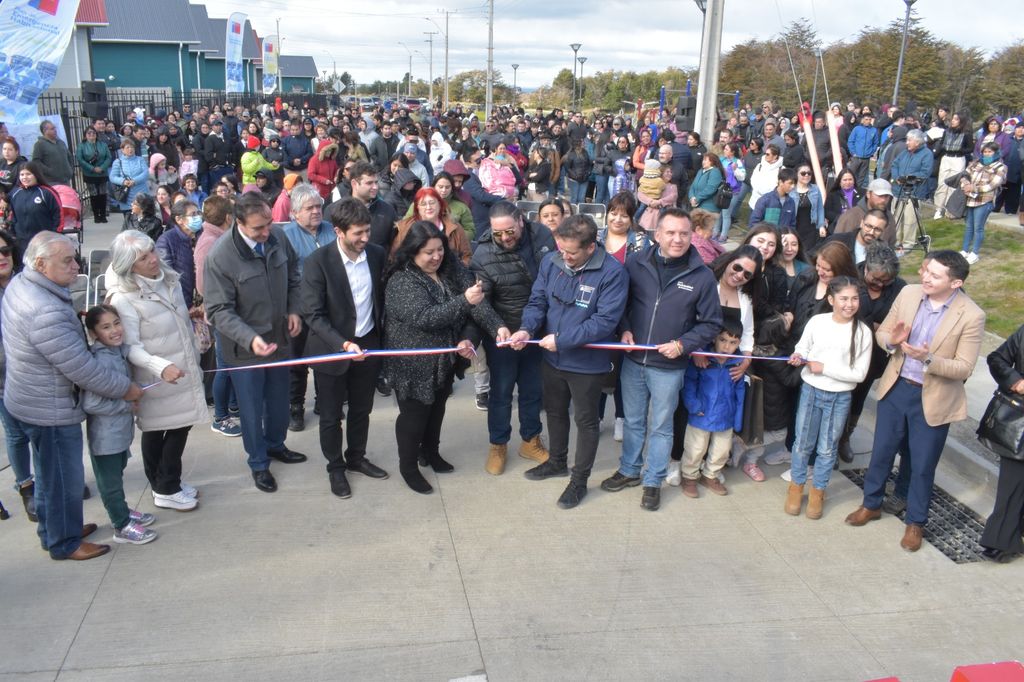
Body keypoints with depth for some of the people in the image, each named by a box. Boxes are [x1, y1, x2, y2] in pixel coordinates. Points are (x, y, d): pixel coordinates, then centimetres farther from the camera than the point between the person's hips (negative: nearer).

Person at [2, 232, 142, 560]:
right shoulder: (46, 313, -33)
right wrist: (126, 388, -15)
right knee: (64, 478, 9)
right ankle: (65, 543, 28)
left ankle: (53, 529, 44)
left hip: (31, 399, 10)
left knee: (50, 472, 26)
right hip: (51, 410, -10)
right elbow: (83, 370, -27)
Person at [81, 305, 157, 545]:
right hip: (106, 435, -8)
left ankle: (122, 512, 40)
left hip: (121, 430, 8)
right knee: (110, 482, 9)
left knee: (116, 476, 25)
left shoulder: (119, 350, 0)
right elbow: (91, 404, -29)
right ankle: (122, 526, 21)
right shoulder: (101, 361, -25)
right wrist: (128, 404, -20)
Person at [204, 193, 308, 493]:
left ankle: (275, 445, 49)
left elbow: (293, 276, 9)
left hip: (280, 338, 5)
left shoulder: (278, 236, -11)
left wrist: (294, 310, -3)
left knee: (279, 401, 23)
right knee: (252, 409, 12)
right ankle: (258, 463, 34)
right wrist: (250, 338, -35)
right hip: (245, 347, -5)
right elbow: (219, 310, -22)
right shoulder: (220, 255, -25)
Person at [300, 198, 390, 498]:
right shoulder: (318, 262, -19)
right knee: (331, 415, 12)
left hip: (368, 345, 4)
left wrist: (381, 329, 1)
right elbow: (313, 314, -19)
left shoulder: (377, 254, -6)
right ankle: (335, 467, 33)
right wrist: (343, 344, -28)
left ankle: (356, 457, 42)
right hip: (331, 349, -4)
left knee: (361, 410, 19)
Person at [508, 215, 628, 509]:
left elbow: (605, 321, -26)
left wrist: (561, 339, -27)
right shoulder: (551, 263, -8)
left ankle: (580, 479, 31)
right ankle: (557, 461, 48)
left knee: (586, 421, 13)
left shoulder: (612, 273, -23)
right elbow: (537, 301, -1)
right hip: (553, 359, 5)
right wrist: (527, 328, -21)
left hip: (587, 363, -5)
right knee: (555, 411, 24)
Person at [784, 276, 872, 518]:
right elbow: (802, 348, 6)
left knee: (827, 448, 13)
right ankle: (796, 485, 31)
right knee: (803, 443, 13)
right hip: (811, 391, 1)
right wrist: (798, 357, -17)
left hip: (840, 398, -1)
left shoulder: (863, 332, -10)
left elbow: (859, 373, -10)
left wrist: (824, 367, -16)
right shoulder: (817, 321, -8)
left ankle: (818, 490, 30)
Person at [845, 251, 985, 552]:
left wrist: (929, 359, -33)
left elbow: (964, 368, -17)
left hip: (933, 399, -3)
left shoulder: (971, 316, -19)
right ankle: (871, 504, 40)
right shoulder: (908, 293, -8)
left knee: (922, 465, 12)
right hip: (896, 388, 4)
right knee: (881, 452, 18)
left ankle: (915, 522, 33)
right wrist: (891, 340, -22)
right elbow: (881, 333, 2)